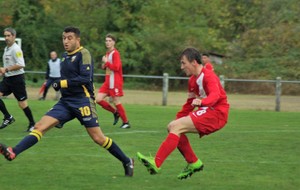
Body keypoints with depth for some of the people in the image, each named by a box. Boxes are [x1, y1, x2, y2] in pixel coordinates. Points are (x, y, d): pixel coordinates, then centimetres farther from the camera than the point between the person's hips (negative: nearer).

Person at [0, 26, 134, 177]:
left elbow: (85, 78, -20)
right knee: (40, 126, -8)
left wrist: (62, 83, -18)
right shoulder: (65, 56, 15)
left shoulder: (83, 54, -9)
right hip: (65, 102, 7)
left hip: (83, 102, -7)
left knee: (98, 138, -6)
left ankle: (127, 162, 10)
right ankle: (13, 153, -20)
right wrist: (58, 85, 9)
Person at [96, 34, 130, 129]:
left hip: (115, 82, -8)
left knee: (116, 102, -5)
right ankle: (115, 113, 15)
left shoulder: (115, 53, -12)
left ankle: (126, 122, 7)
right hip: (107, 81, 8)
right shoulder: (107, 53, 14)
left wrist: (106, 62, -15)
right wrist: (104, 66, 5)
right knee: (98, 99, -1)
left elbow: (116, 67, -22)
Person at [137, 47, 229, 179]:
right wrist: (178, 118, 18)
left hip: (217, 113, -9)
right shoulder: (193, 80, 16)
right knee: (172, 126, 3)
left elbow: (215, 95, -32)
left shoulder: (208, 77, -13)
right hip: (206, 112, 9)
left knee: (176, 126, -20)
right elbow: (190, 103, 26)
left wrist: (201, 101, -51)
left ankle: (156, 163, -24)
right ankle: (193, 163, 7)